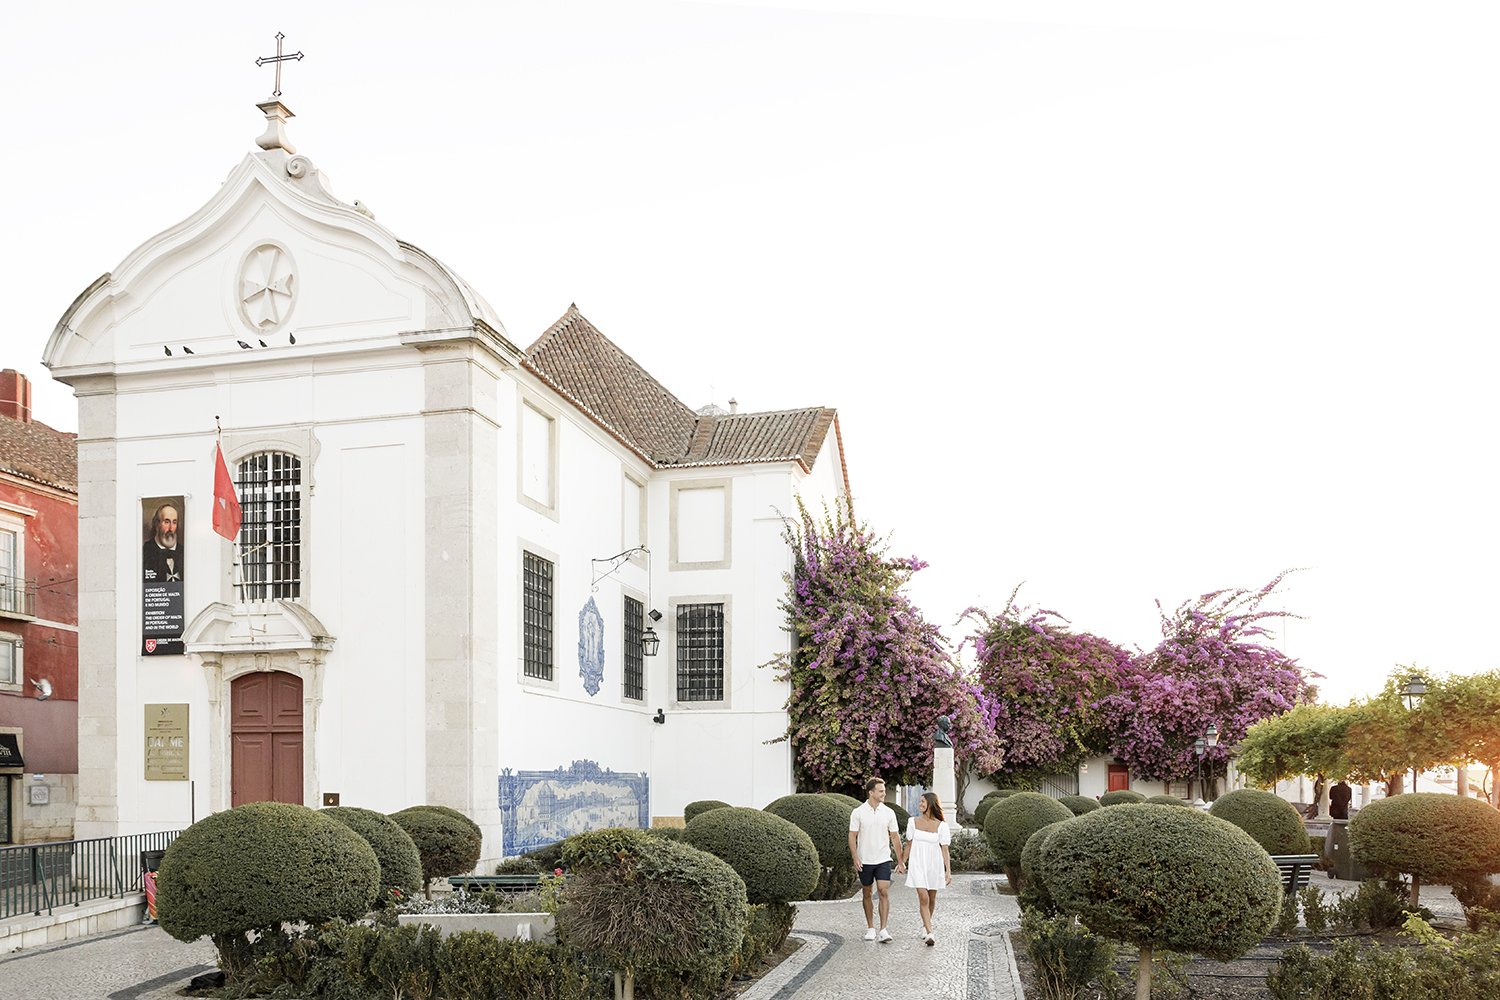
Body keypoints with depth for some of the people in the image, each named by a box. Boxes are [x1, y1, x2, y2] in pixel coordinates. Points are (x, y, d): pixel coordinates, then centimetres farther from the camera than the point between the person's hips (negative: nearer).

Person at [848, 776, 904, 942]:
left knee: (884, 893, -11)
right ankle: (871, 928, 21)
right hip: (864, 861, 0)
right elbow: (852, 836, -2)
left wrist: (900, 861, 6)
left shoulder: (888, 812, 1)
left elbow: (895, 837, 6)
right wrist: (855, 858, -12)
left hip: (883, 860, 1)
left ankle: (883, 930, -11)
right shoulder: (858, 813, -5)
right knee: (867, 895, 9)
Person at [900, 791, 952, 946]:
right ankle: (930, 933, -13)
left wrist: (948, 871, -9)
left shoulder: (941, 826, -6)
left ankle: (927, 923, 39)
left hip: (934, 865, 0)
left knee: (932, 898, 14)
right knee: (923, 898, -12)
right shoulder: (913, 822, -1)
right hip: (918, 864, 0)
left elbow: (945, 850, -5)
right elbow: (909, 844, 9)